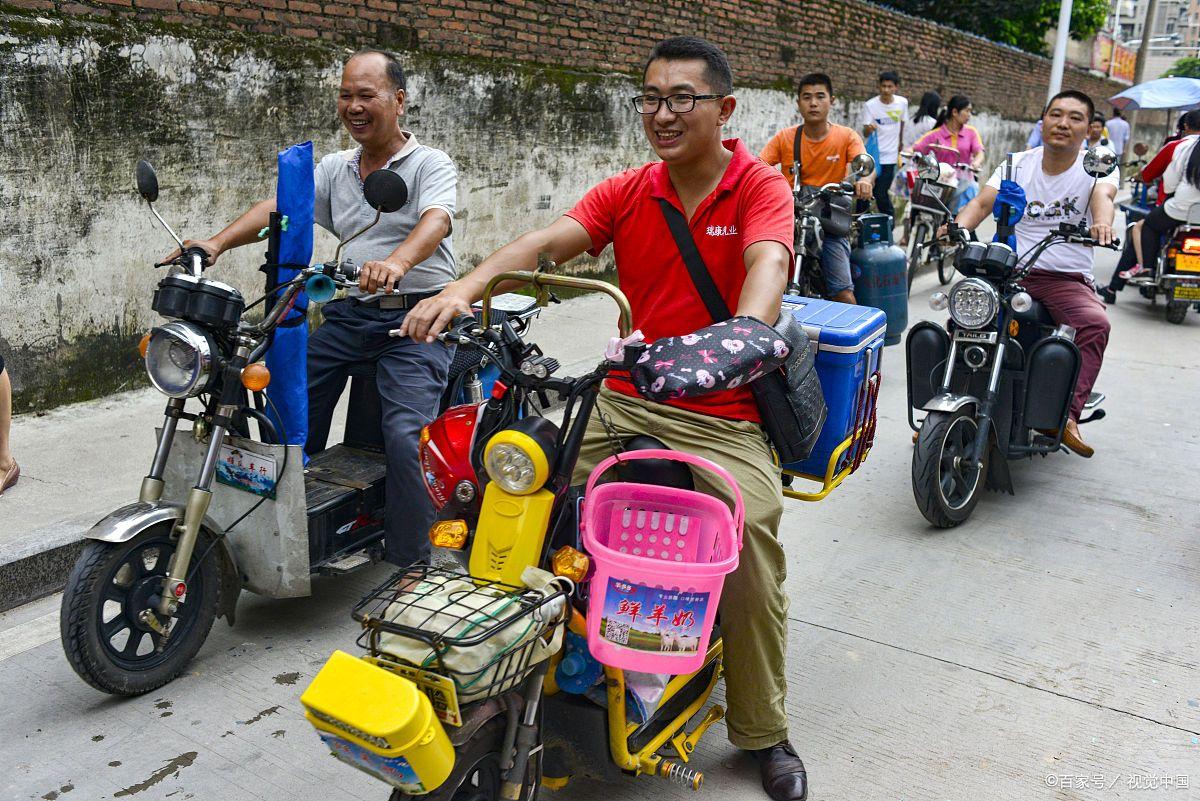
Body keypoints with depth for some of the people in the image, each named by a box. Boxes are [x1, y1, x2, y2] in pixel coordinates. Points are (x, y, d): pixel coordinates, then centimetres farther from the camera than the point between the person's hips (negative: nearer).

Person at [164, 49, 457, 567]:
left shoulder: (430, 164, 1)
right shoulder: (334, 169, 19)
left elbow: (436, 220, -19)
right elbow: (279, 208, 6)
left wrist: (397, 261, -41)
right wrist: (218, 242, -12)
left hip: (417, 313, -6)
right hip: (351, 312, 6)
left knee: (406, 435, -21)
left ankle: (410, 567, -10)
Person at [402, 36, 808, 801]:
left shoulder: (760, 187, -2)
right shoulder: (626, 192, 8)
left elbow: (768, 263, -23)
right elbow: (544, 242, -7)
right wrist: (463, 289, -26)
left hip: (719, 415, -4)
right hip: (622, 399, 4)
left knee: (752, 538, -23)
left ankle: (765, 734, 1)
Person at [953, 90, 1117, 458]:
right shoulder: (1019, 164, 10)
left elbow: (1103, 194, -21)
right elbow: (982, 202, -3)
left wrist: (1102, 222, -45)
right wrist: (959, 226, -27)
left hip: (1069, 279, -1)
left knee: (1096, 324, -31)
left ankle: (1067, 416, -32)